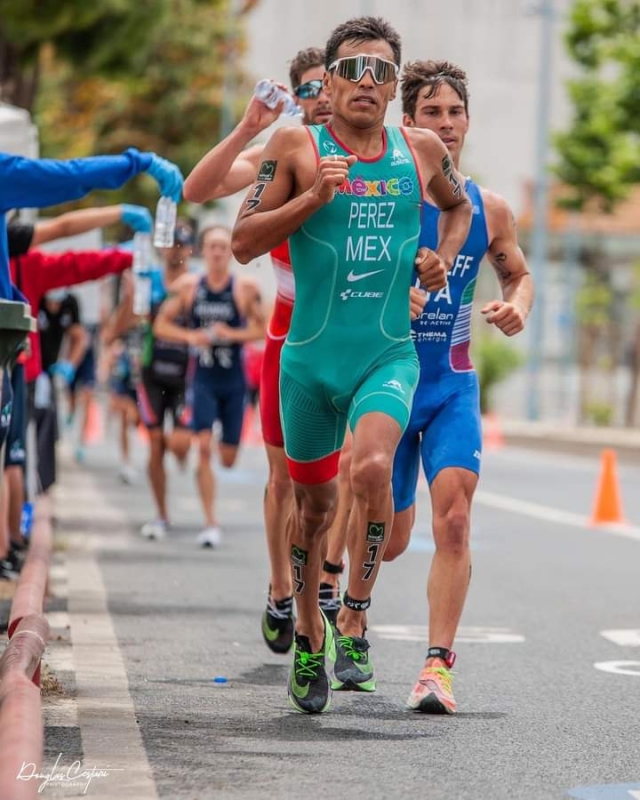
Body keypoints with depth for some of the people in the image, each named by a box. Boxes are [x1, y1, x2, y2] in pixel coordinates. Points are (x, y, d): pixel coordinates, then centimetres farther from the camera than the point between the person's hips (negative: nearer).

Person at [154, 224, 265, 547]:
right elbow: (161, 324, 4)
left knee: (228, 458, 6)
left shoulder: (245, 288, -5)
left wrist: (232, 334, -17)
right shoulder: (187, 286, -1)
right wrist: (190, 336, -13)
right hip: (203, 378, 0)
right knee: (203, 448, -14)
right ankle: (211, 524, -11)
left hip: (234, 380, 0)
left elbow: (262, 328, 0)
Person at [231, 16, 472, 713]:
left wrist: (442, 257, 9)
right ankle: (308, 633, 32)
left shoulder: (421, 151, 6)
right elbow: (243, 243, -4)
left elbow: (458, 205, 28)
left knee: (372, 467, -26)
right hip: (311, 357, 0)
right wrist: (312, 198, -16)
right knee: (314, 500, 12)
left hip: (389, 354, 0)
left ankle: (353, 627, -16)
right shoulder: (296, 147, -1)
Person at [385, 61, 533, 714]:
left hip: (454, 386, 2)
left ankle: (438, 663, -12)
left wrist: (516, 306, -3)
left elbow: (519, 274, 20)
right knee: (390, 539, 6)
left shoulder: (488, 209, 3)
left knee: (453, 519, -16)